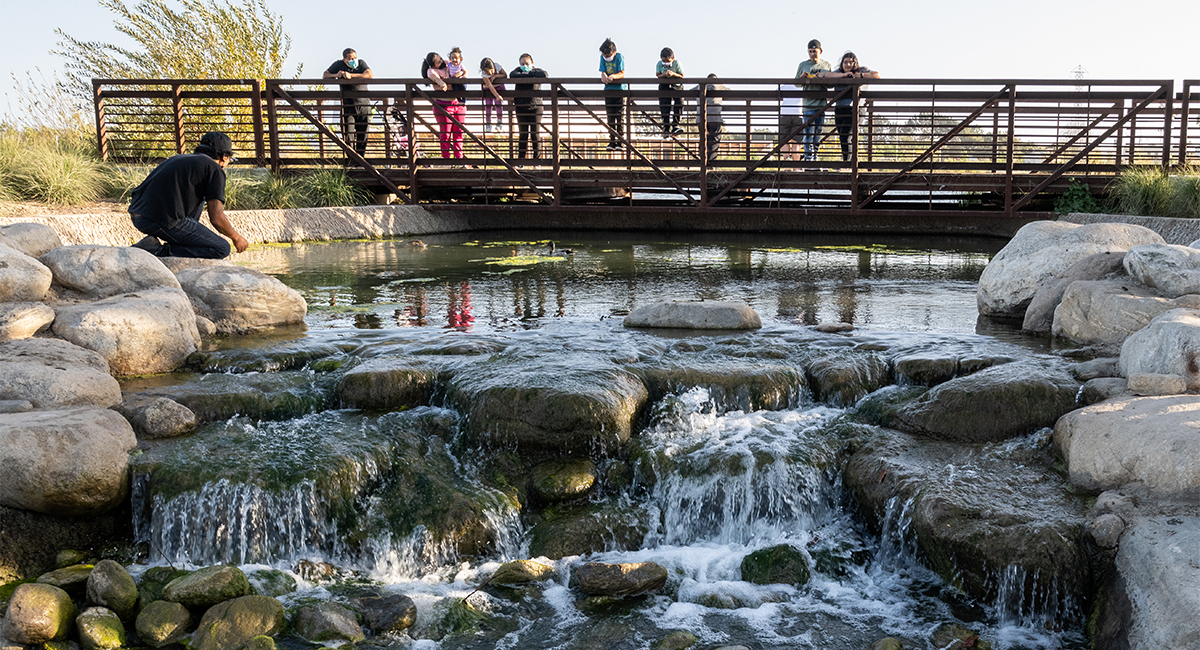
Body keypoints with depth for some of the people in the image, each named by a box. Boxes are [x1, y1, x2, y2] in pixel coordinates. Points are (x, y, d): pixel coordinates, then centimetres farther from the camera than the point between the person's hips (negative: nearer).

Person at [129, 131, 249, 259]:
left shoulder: (180, 158, 26)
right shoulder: (215, 169, 1)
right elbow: (216, 219, -6)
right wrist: (237, 237, 13)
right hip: (162, 220, -9)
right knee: (222, 249, -2)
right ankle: (156, 251, -9)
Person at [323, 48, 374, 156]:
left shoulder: (361, 63, 1)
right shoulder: (339, 64, 3)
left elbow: (370, 75, -16)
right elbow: (325, 75, 4)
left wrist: (350, 75, -22)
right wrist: (336, 75, -17)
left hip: (363, 104, 1)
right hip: (348, 105, -1)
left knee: (363, 135, 4)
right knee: (348, 134, -10)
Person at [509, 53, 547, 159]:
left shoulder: (537, 70, 3)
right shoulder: (518, 71, 6)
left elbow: (544, 75, -20)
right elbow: (512, 76, -17)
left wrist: (528, 73, -12)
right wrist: (529, 75, -15)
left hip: (535, 106, -1)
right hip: (521, 107, 1)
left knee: (535, 134, -1)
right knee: (522, 134, 2)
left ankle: (537, 158, 7)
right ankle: (521, 158, 7)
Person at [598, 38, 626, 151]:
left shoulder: (619, 57, -9)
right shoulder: (603, 57, 3)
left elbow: (622, 73, -14)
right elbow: (603, 72, 1)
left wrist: (613, 76, -33)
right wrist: (604, 76, -23)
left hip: (620, 88, -4)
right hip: (608, 89, 4)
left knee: (620, 116, -5)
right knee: (610, 117, 2)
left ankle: (620, 141, -3)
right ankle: (612, 141, 5)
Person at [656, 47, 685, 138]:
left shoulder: (676, 63, -16)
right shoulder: (659, 64, -12)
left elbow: (681, 76, -11)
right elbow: (657, 75, -7)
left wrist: (673, 74, -30)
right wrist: (664, 74, -28)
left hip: (676, 85, -1)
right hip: (664, 86, 1)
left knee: (679, 103, -20)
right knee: (664, 107, -5)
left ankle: (675, 125, -16)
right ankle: (666, 129, 5)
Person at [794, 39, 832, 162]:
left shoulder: (826, 65, 10)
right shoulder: (803, 65, 5)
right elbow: (796, 84, 9)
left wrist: (823, 78, -8)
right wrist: (802, 78, -12)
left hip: (822, 104, 3)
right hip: (808, 104, -3)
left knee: (818, 133, 7)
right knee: (808, 133, -9)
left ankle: (814, 158, 14)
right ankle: (808, 159, -8)